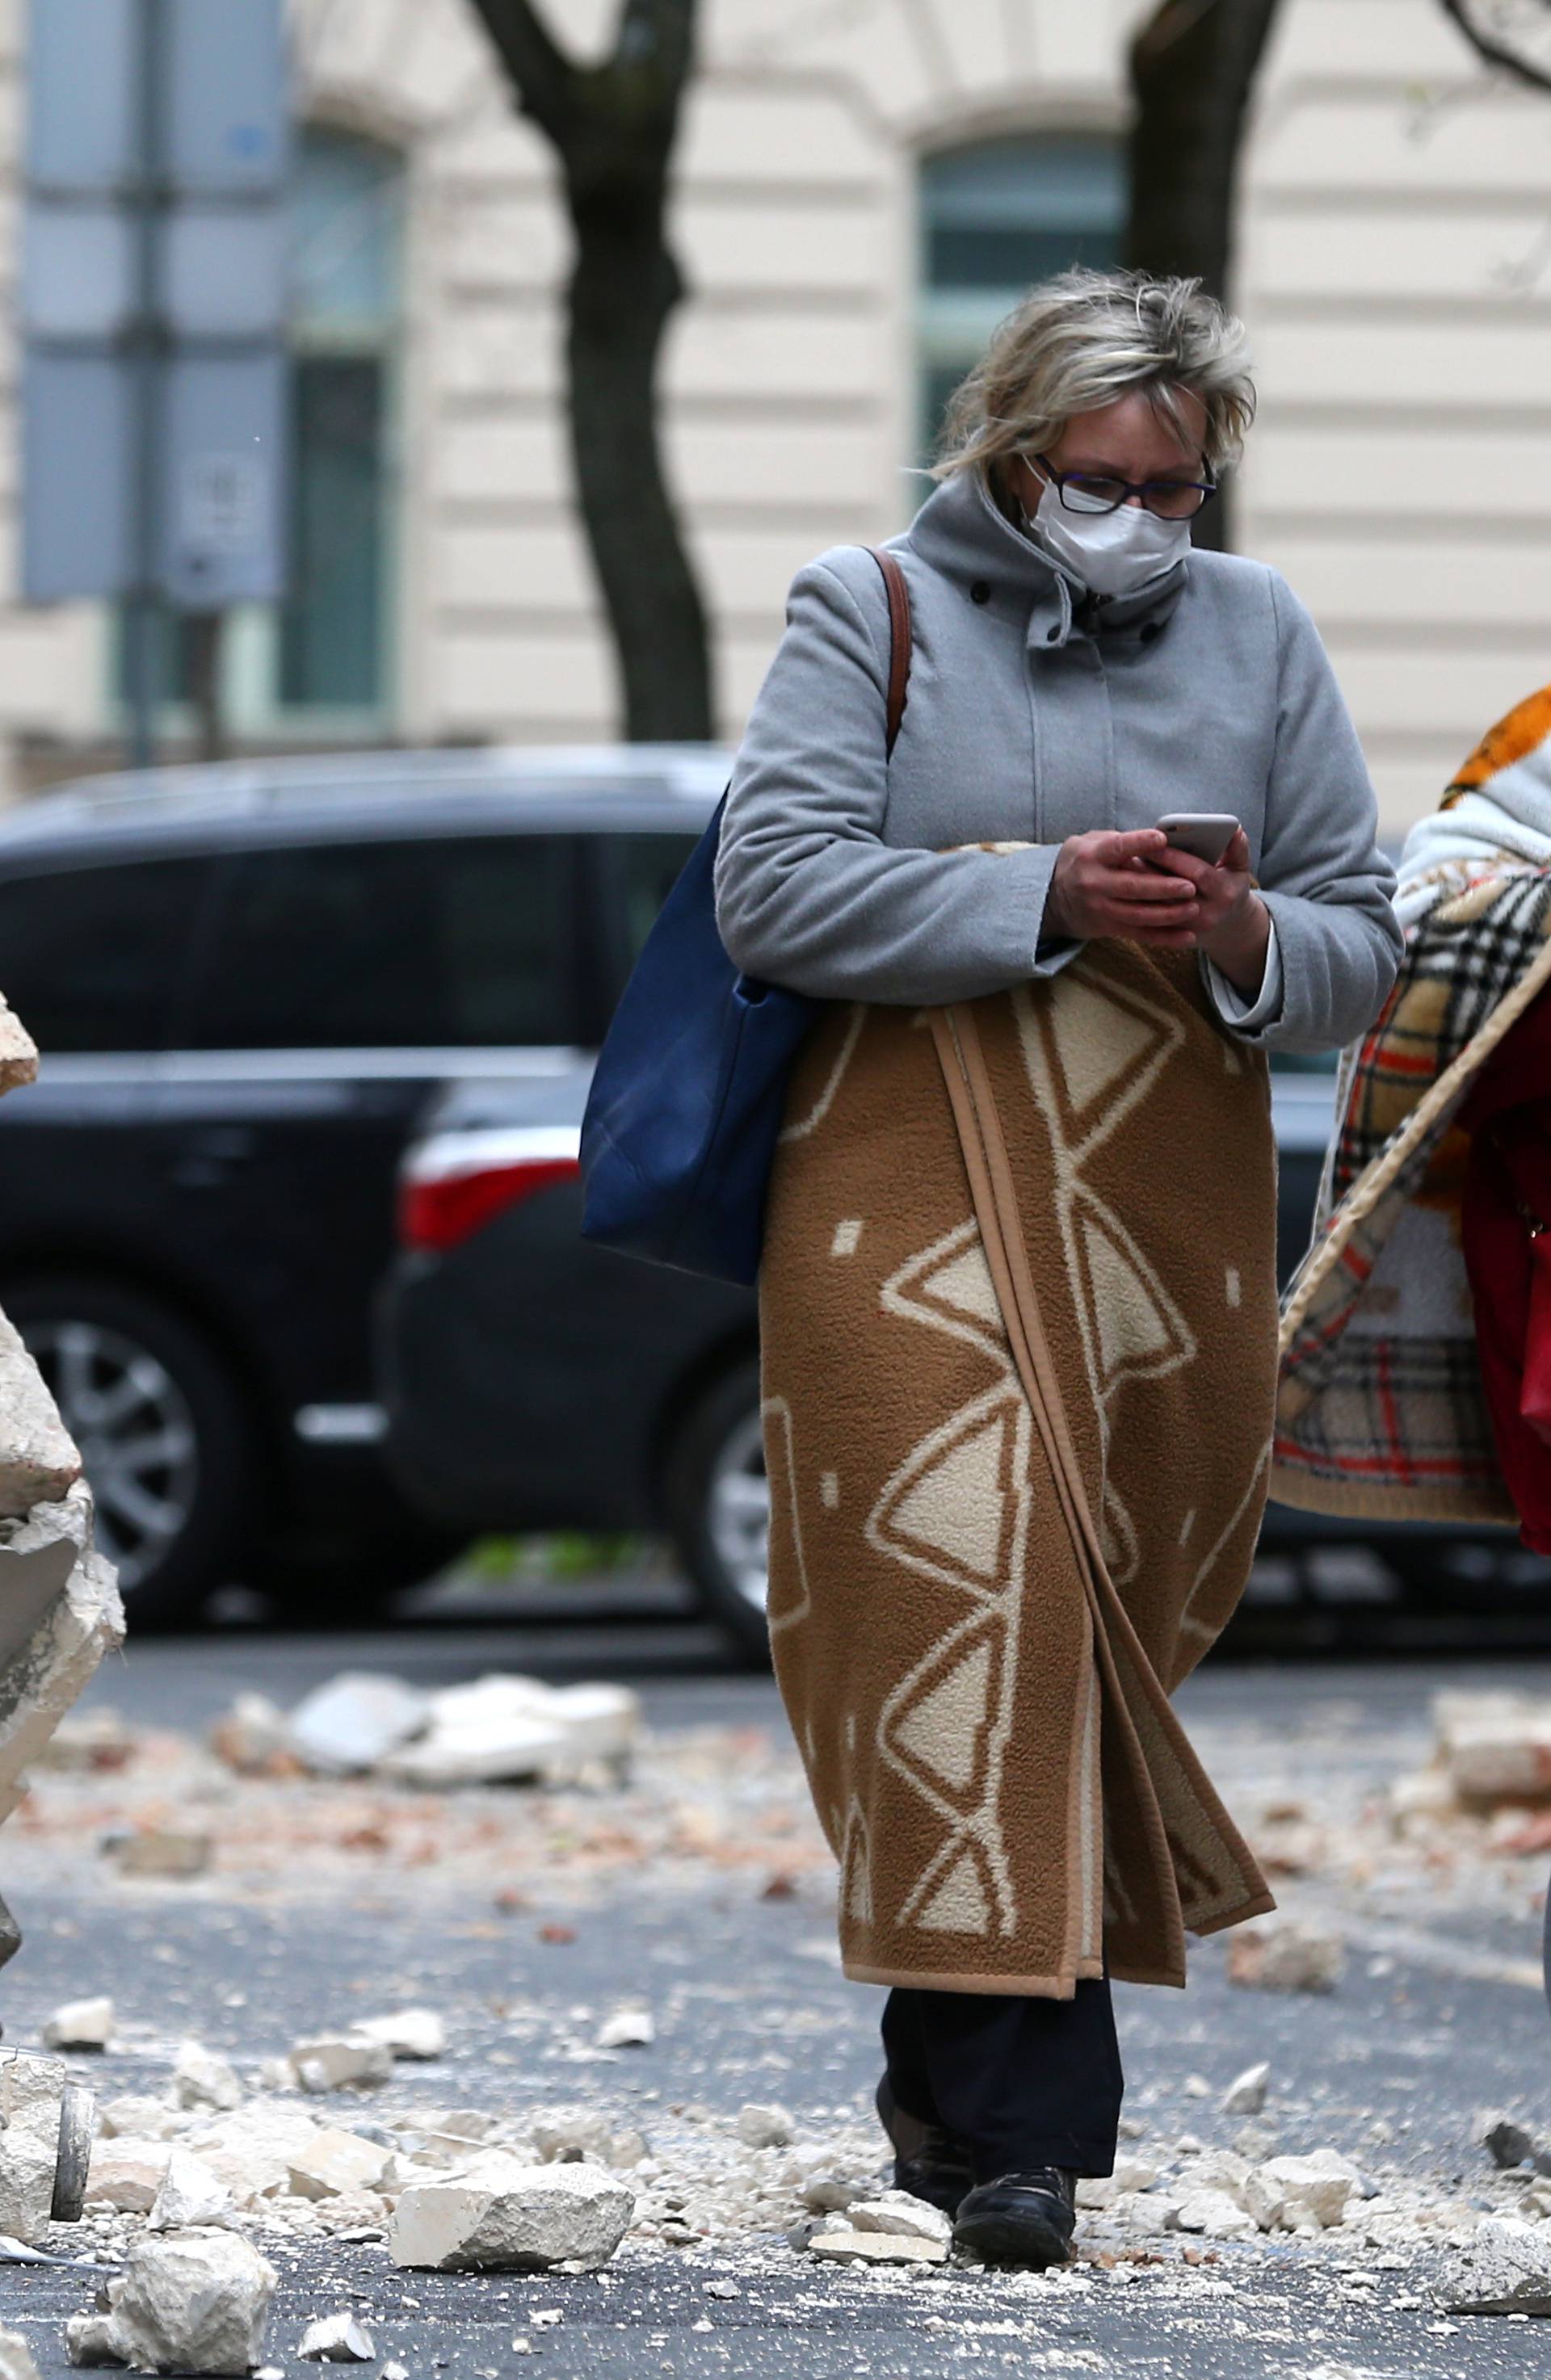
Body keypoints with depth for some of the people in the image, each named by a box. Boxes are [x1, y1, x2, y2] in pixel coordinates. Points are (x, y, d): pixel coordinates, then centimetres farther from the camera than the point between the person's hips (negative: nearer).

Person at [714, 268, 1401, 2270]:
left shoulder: (1255, 632, 16)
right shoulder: (870, 611, 6)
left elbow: (1363, 948, 14)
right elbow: (774, 890, -7)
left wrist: (1248, 941, -9)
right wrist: (1049, 901, -14)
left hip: (1171, 1205, 4)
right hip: (916, 1192, -4)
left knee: (1113, 1626, 3)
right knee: (964, 1597, -16)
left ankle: (951, 2067, 16)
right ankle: (1016, 2118, -21)